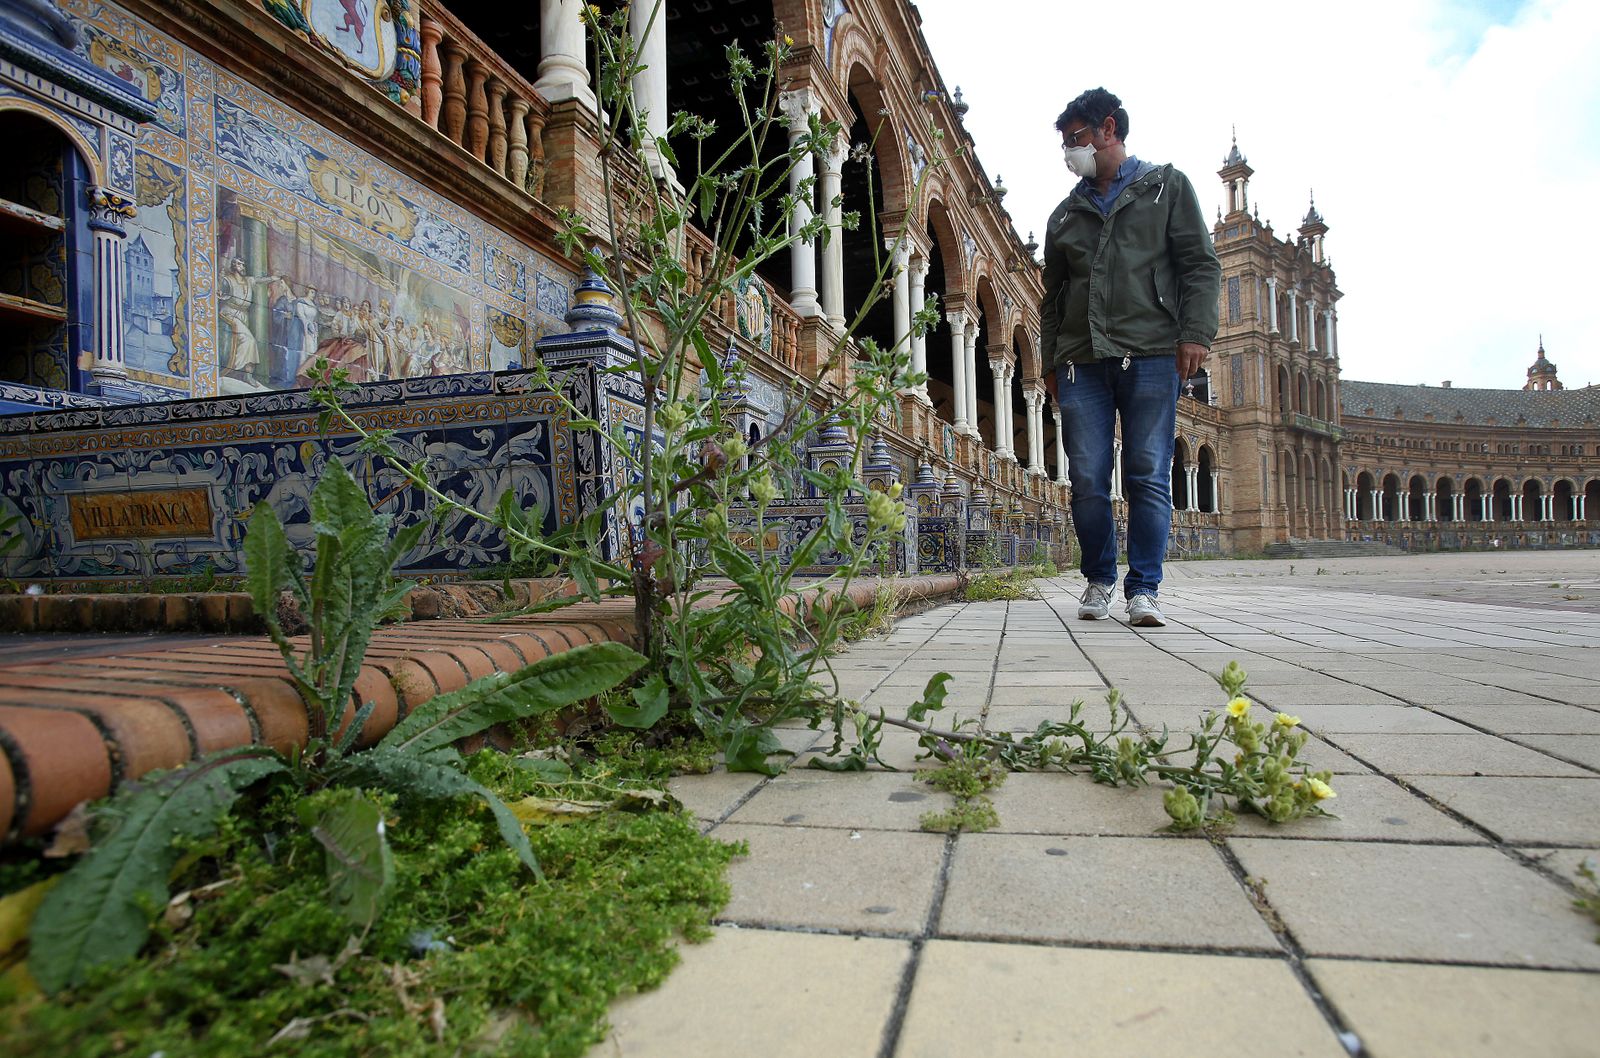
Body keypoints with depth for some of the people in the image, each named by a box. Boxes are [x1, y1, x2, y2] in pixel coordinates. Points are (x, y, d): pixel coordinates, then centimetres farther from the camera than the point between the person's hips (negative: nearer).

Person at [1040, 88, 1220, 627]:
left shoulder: (1167, 186, 14)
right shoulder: (1066, 213, 23)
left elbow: (1200, 264, 6)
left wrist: (1196, 331, -7)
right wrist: (1050, 360, 14)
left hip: (1151, 355, -3)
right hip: (1081, 361, 3)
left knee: (1149, 477, -6)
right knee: (1087, 480, -2)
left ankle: (1143, 588, 0)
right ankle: (1099, 580, 13)